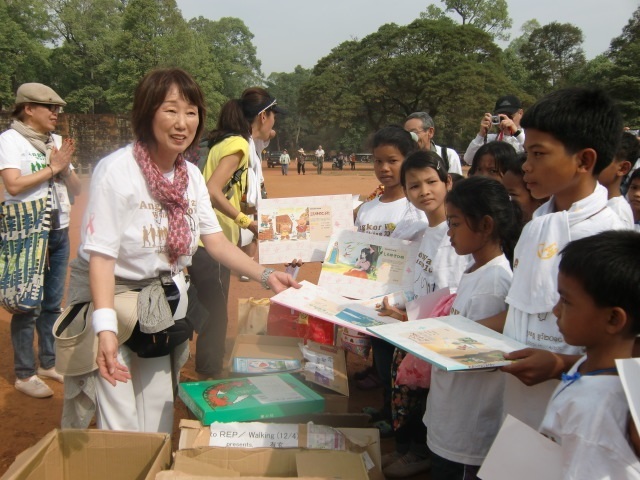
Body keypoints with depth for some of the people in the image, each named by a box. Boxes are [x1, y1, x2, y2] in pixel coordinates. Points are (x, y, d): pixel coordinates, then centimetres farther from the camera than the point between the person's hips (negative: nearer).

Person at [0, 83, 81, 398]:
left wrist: (65, 168, -7)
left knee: (53, 302, 13)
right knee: (28, 305, -1)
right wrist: (52, 168, -13)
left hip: (59, 231, 6)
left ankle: (49, 363, 26)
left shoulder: (57, 142, 10)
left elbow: (76, 189, 11)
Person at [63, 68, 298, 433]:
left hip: (162, 310, 6)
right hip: (114, 302, -6)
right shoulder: (117, 171, -19)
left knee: (159, 422, 14)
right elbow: (100, 255, -23)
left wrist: (266, 276, -6)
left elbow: (216, 241, 5)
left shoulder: (192, 176, 0)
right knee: (121, 429, -2)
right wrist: (106, 328, -33)